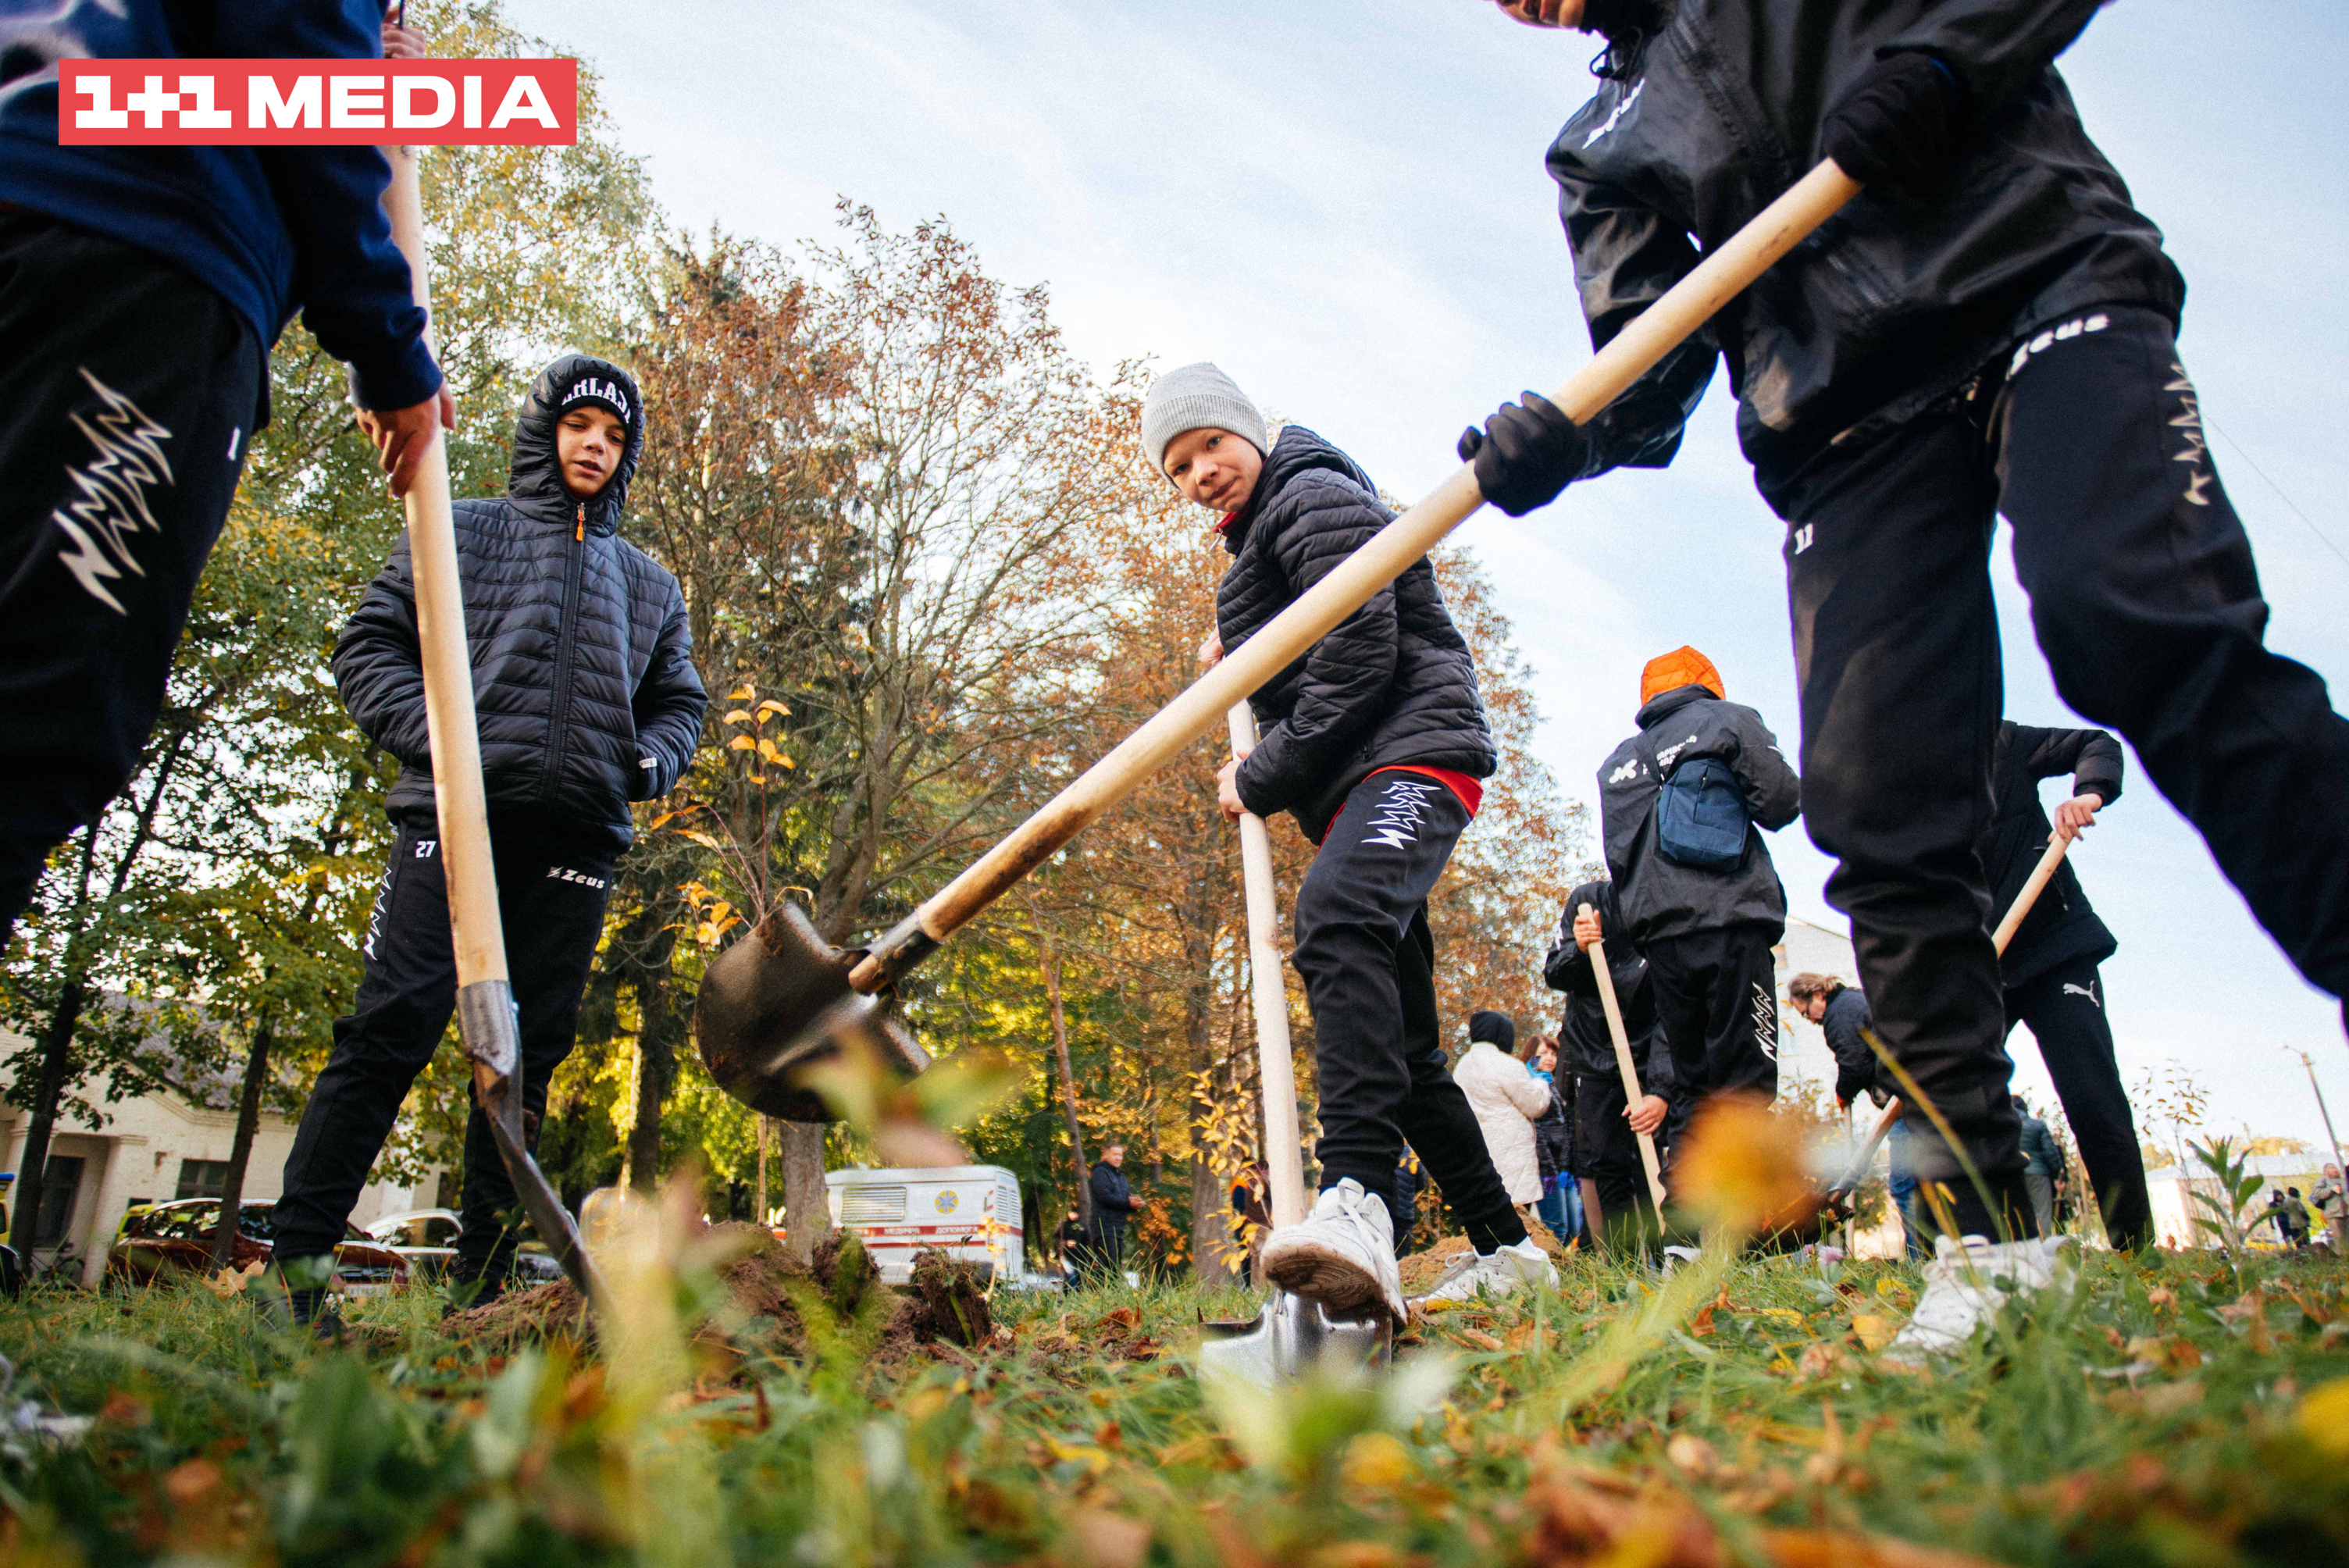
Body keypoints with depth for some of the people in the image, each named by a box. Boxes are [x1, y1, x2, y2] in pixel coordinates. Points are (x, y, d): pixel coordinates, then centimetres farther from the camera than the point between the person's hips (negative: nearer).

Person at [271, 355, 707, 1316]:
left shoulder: (649, 584, 24)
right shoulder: (460, 533, 15)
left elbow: (679, 699, 25)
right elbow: (370, 644, 8)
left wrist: (652, 759, 2)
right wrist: (434, 735, -10)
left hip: (576, 839, 3)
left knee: (529, 1058, 3)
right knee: (390, 1031, -11)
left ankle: (481, 1285, 8)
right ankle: (295, 1259, -5)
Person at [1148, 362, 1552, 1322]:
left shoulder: (1313, 497, -3)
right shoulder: (1257, 543, 27)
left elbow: (1362, 653, -16)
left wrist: (1261, 780, -12)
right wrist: (1243, 651, 24)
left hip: (1413, 751, -11)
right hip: (1357, 786, 11)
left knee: (1336, 918, -39)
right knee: (1399, 1044, 10)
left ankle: (1358, 1200, -55)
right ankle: (1504, 1247, 19)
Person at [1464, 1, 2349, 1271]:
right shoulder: (1604, 147, 23)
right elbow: (1650, 363, 8)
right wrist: (1560, 437, -13)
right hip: (1845, 415, 2)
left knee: (2139, 618, -30)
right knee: (1879, 813, -12)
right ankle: (1995, 1232, -8)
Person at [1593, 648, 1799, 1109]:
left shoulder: (1619, 761, 22)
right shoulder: (1727, 719, 8)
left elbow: (1619, 861, 18)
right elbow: (1782, 800, 0)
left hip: (1658, 936, 5)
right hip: (1729, 921, -5)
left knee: (1693, 1082, 8)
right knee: (1745, 1084, -7)